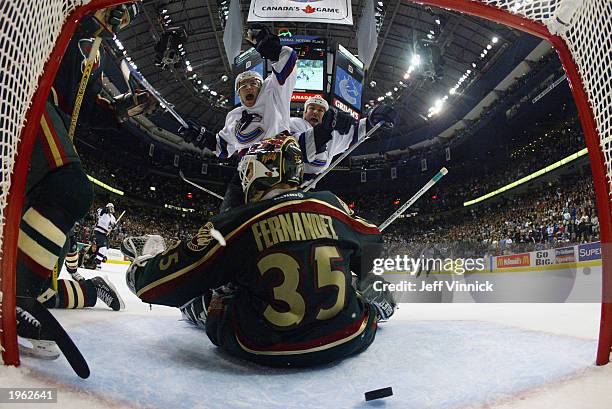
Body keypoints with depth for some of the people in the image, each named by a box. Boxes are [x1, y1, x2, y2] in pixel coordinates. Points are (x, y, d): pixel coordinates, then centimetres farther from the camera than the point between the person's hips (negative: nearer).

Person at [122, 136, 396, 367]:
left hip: (263, 349, -1)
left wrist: (141, 266, 18)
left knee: (209, 298, 27)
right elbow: (372, 245, 17)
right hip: (347, 341, 2)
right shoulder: (331, 204, -2)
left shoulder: (234, 224, -12)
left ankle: (195, 310, 54)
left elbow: (157, 284, -6)